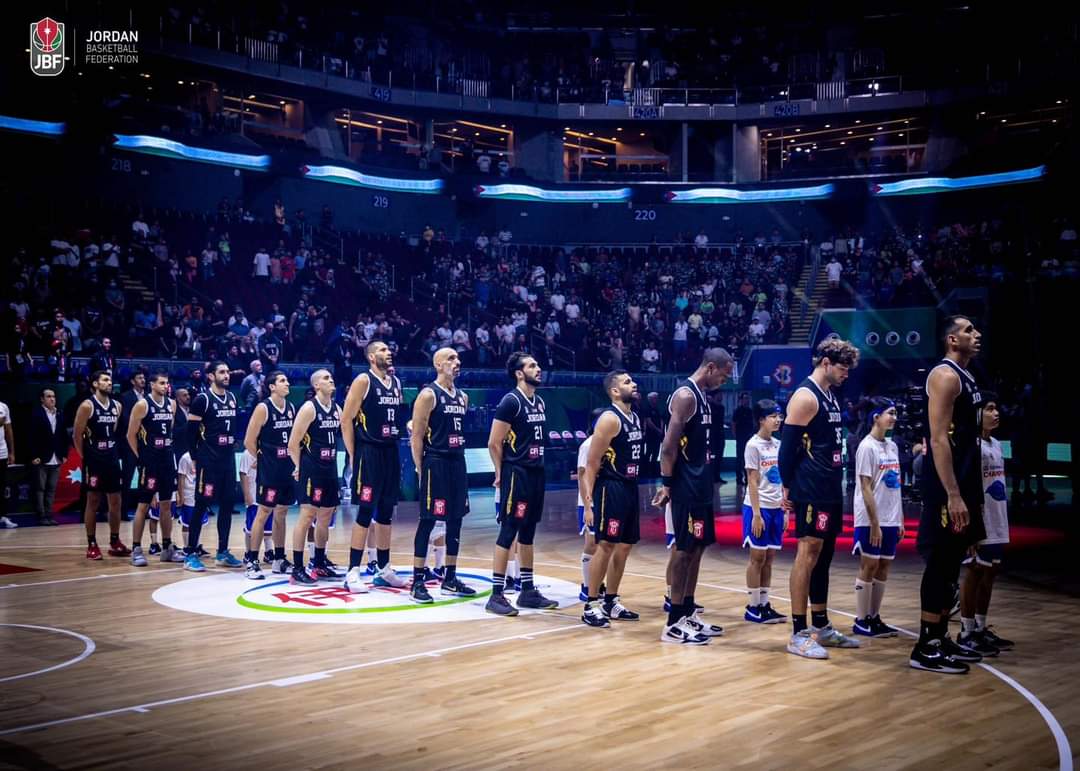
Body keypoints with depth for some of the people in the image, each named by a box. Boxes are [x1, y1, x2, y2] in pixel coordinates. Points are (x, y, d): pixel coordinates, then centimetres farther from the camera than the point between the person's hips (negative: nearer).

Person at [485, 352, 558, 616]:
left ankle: (528, 591, 22)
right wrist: (502, 474, -7)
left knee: (528, 533, 14)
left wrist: (538, 465, 16)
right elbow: (494, 443, -13)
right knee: (508, 533, -7)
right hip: (516, 474, -8)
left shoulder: (540, 402, 13)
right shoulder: (511, 401, -13)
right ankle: (496, 596, -2)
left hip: (536, 473, 8)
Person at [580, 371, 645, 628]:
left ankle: (611, 601, 22)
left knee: (624, 546, 12)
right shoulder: (609, 419, -14)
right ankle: (591, 605, 0)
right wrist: (589, 502, -20)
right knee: (606, 545, -8)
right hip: (611, 489, -9)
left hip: (630, 488, 9)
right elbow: (592, 463, -16)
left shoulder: (635, 418, 12)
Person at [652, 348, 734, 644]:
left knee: (697, 548, 13)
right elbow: (669, 444, -20)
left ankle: (688, 614, 21)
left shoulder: (701, 396, 16)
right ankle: (674, 623, -2)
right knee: (684, 550, -7)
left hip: (700, 486, 10)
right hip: (686, 488, -10)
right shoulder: (685, 395, -15)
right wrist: (666, 483, -21)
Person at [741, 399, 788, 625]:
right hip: (759, 508, -6)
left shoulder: (778, 445, 11)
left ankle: (764, 604, 14)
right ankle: (753, 607, 6)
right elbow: (752, 482, -11)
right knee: (757, 557, -1)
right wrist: (756, 513, -15)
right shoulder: (753, 445, -8)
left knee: (768, 558, 8)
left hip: (776, 508, 6)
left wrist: (785, 510, 10)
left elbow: (781, 480, 14)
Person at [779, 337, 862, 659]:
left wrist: (836, 482, 19)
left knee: (823, 557, 14)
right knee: (808, 554, -9)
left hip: (831, 491, 10)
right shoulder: (805, 396, -13)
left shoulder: (830, 397, 17)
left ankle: (821, 626, 22)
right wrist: (788, 487, -14)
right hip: (811, 492, -10)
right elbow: (787, 446, -16)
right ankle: (799, 634, -5)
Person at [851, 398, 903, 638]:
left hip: (891, 520, 7)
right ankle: (861, 621, 7)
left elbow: (895, 486, 15)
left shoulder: (892, 446, 11)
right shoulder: (867, 447, -11)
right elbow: (865, 488, -14)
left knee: (883, 568, 9)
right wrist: (874, 523, -17)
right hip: (871, 520, -7)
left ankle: (874, 618, 16)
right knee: (868, 567, -1)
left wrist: (900, 519, 11)